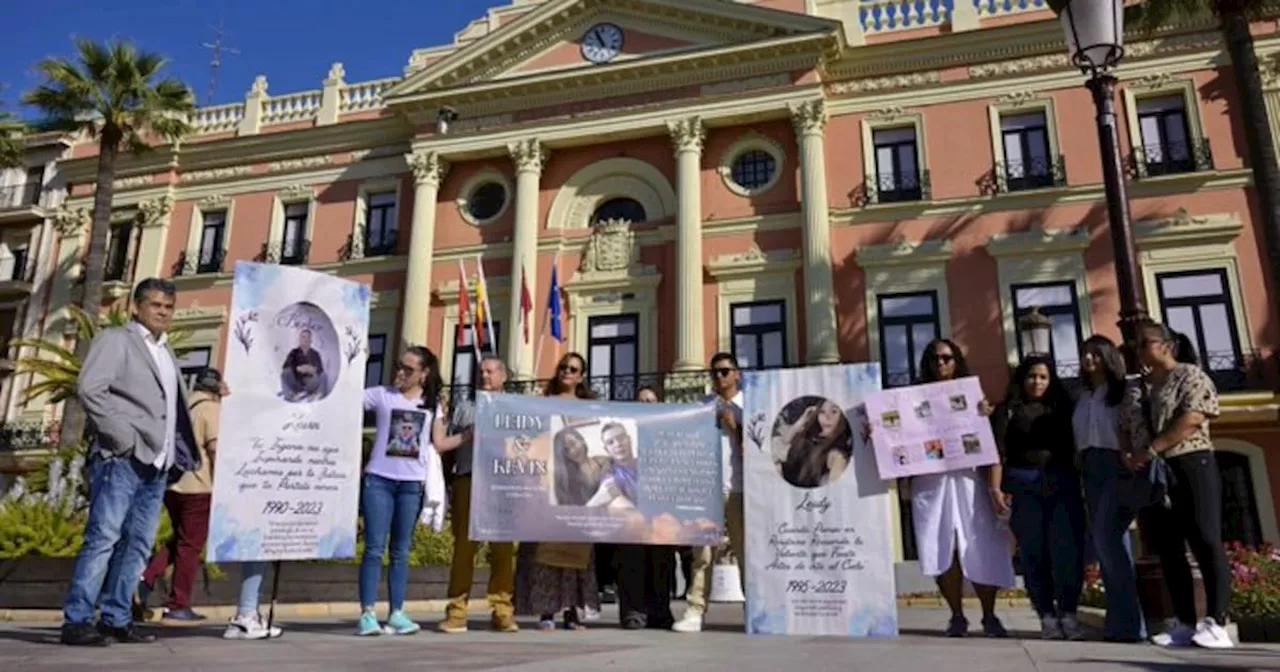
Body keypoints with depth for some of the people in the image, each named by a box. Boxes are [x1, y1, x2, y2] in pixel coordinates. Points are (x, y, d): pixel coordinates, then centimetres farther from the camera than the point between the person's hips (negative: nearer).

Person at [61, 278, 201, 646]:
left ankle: (116, 619, 11)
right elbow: (88, 388, -11)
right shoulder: (115, 339, 2)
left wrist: (181, 453, 11)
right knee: (103, 538, -8)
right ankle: (77, 620, -2)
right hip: (122, 458, -7)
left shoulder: (166, 351, 22)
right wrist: (122, 437, -15)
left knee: (137, 543, 6)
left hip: (156, 462, 7)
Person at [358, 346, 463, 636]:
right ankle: (367, 613, 0)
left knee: (401, 551, 9)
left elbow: (439, 443, 9)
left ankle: (396, 613, 14)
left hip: (412, 483, 2)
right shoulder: (381, 395, 2)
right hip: (379, 479, -2)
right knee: (374, 548, -3)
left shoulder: (432, 404, 9)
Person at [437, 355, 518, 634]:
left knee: (503, 546, -2)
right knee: (464, 545, -3)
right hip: (468, 479, 1)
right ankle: (457, 611, 1)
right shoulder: (464, 406, 21)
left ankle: (502, 610, 3)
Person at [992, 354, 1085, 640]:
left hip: (1063, 483, 1)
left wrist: (1081, 481, -2)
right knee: (1034, 552, 1)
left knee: (1069, 550, -6)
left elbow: (1073, 444, 8)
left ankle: (1068, 614, 3)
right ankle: (1047, 616, 8)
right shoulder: (1007, 410, 6)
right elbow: (998, 451, 0)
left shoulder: (1061, 406, 13)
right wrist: (996, 488, -9)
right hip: (1023, 484, -1)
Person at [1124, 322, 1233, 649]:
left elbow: (1192, 419, -14)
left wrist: (1151, 449, -17)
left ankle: (1215, 623, -6)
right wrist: (1132, 457, -1)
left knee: (1205, 542, -9)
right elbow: (1130, 431, 19)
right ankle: (1185, 623, 9)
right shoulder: (1138, 389, 18)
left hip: (1190, 466, -6)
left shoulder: (1191, 376, 0)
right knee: (1169, 550, 5)